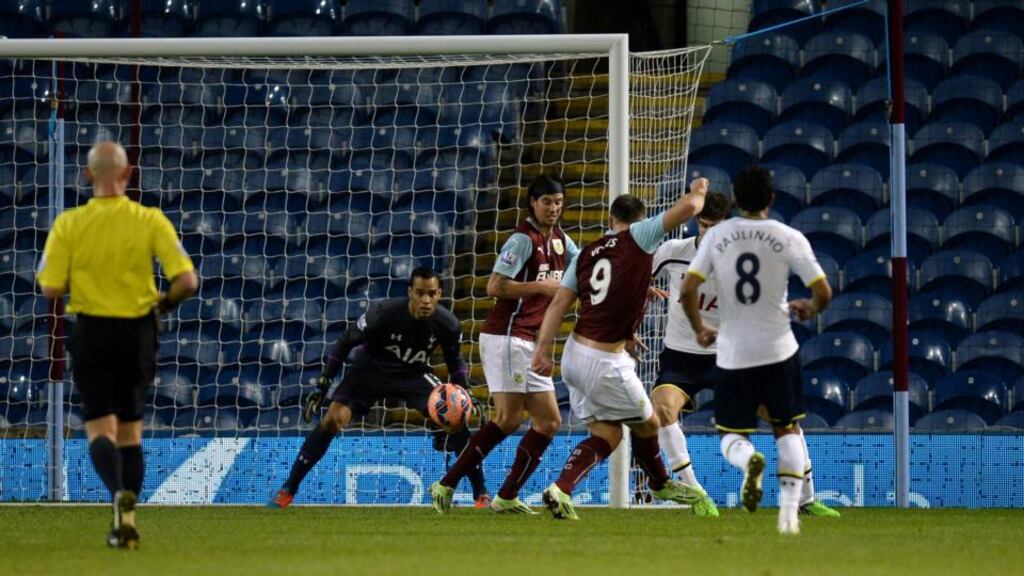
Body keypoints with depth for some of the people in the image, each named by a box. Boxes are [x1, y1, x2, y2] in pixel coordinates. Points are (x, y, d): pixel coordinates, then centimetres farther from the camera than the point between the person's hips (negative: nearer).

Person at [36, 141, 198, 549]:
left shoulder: (69, 224, -8)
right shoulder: (151, 221, -7)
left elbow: (50, 289, -9)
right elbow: (186, 281, -12)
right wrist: (164, 303, 9)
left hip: (92, 332, -1)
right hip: (138, 332, 2)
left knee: (99, 427, 1)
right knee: (130, 429, 14)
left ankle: (120, 492, -28)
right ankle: (125, 521, 11)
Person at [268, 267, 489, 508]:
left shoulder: (448, 324, -20)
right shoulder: (383, 312, -29)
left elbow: (455, 361, 1)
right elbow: (346, 342, -16)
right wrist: (322, 385, -17)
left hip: (414, 375, 2)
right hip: (371, 369, -2)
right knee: (331, 420, -18)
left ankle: (481, 494, -2)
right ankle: (287, 491, -9)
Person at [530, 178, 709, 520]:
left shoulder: (587, 253, 11)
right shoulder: (638, 237, -5)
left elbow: (559, 302, 3)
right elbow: (688, 208, -9)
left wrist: (543, 348, -1)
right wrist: (698, 192, 14)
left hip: (575, 352, 6)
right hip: (606, 362, -6)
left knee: (607, 433, 13)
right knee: (646, 425, 17)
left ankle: (562, 488, -4)